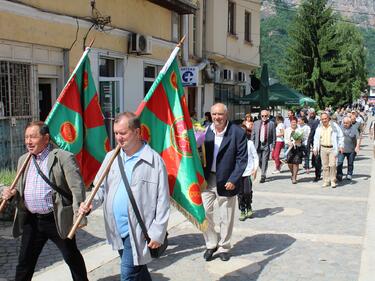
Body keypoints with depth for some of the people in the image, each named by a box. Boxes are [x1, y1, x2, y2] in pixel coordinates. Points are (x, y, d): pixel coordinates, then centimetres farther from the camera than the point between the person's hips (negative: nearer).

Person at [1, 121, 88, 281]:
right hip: (31, 220, 6)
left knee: (72, 257, 10)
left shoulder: (63, 158, -11)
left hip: (56, 219, -5)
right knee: (25, 261, 14)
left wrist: (78, 214, -21)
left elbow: (77, 187, -15)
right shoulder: (23, 160, 11)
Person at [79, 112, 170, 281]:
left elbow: (162, 200, -10)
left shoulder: (154, 160, -11)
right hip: (116, 229, 6)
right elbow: (102, 187, 14)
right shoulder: (111, 157, 6)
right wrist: (90, 204, -7)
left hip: (136, 231, -6)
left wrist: (157, 233, -12)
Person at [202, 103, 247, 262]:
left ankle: (224, 247, 28)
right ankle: (211, 244, 22)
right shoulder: (206, 131, 1)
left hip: (226, 181, -3)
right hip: (207, 179, 3)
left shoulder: (237, 133, -10)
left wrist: (233, 180, -16)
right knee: (203, 212, 2)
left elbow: (242, 159, -9)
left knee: (226, 217, 9)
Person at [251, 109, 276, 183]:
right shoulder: (256, 123, 7)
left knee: (265, 161, -4)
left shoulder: (271, 124, -1)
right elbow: (253, 134, 9)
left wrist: (273, 146, -5)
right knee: (259, 160, 6)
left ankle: (263, 176, 2)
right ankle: (263, 171, 30)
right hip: (258, 145, 3)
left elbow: (274, 136, 0)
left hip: (267, 145, -3)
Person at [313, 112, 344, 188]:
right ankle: (326, 181, 14)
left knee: (332, 165, -10)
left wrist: (341, 146, -3)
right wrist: (315, 148, 11)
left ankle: (333, 181, 3)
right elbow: (316, 138, 17)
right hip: (323, 148, 3)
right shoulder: (319, 128, 10)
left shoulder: (334, 126, -1)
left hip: (332, 148, -3)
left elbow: (340, 136, 3)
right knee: (325, 166, 6)